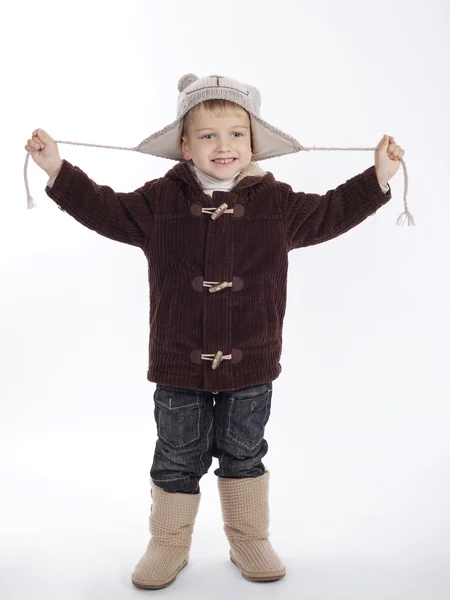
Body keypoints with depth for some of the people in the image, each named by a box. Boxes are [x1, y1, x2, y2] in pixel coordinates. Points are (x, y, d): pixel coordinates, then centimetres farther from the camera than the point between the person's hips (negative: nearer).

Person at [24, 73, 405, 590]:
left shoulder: (276, 202, 0)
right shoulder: (160, 200, -2)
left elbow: (331, 214, 8)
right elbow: (104, 210, 4)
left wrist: (379, 177, 3)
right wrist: (57, 169, -2)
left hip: (250, 362, 1)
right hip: (179, 363, 0)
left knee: (243, 454, 16)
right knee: (177, 459, 13)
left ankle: (249, 540, 36)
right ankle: (168, 544, 33)